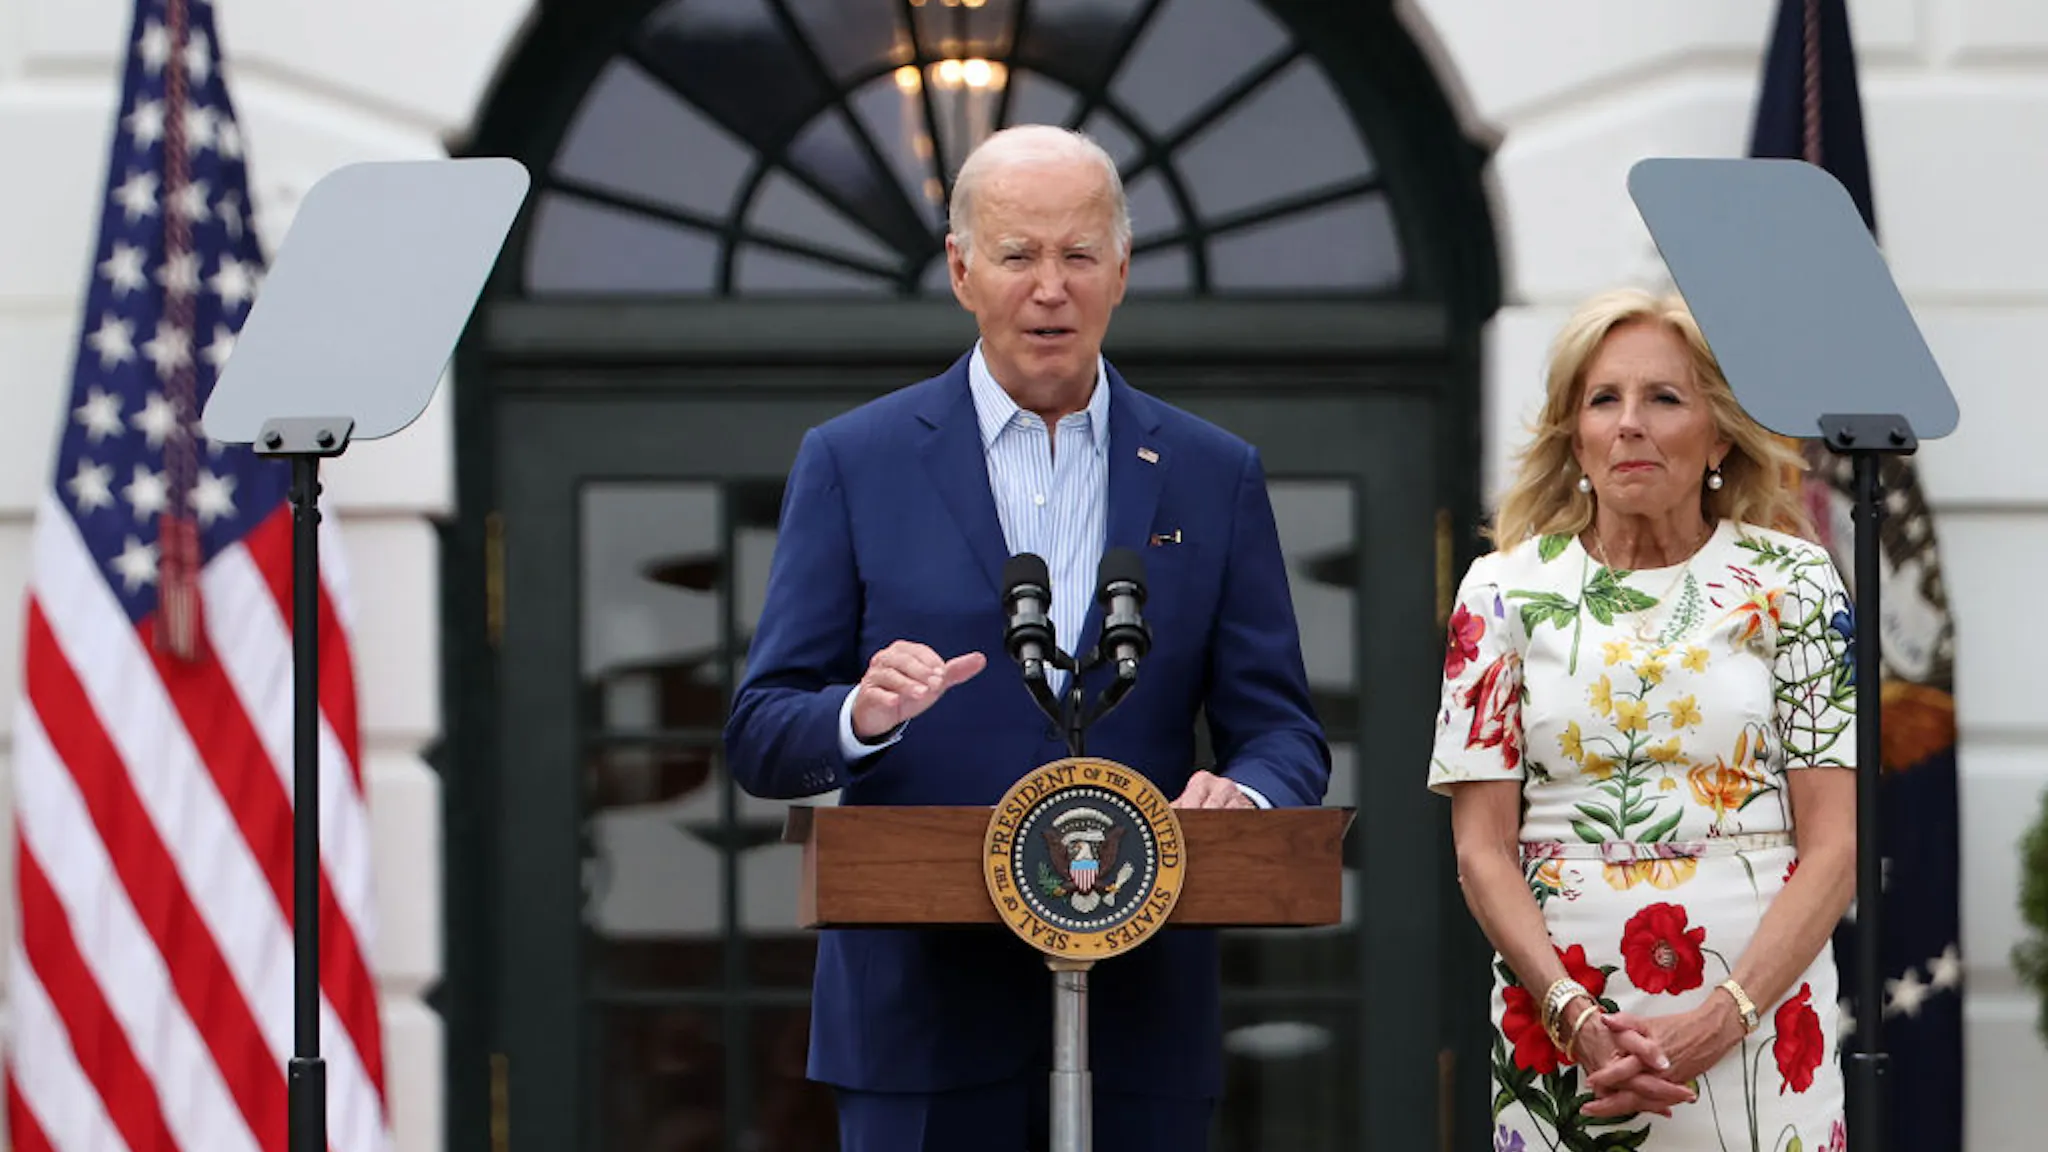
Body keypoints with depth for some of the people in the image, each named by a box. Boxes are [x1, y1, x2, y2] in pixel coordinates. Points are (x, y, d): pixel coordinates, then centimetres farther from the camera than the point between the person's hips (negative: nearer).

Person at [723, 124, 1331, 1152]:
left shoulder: (1214, 477, 11)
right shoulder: (852, 463, 5)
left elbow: (1282, 731, 8)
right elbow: (759, 740, 2)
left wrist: (1244, 795, -16)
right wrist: (861, 717, -20)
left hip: (1142, 1025, 2)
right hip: (924, 1019, -2)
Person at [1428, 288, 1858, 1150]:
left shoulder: (1793, 581, 2)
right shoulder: (1505, 589, 4)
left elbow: (1833, 845, -3)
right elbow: (1482, 851, 1)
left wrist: (1723, 1019, -15)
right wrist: (1577, 1017, -13)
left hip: (1760, 1012, -1)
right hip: (1558, 1006, 1)